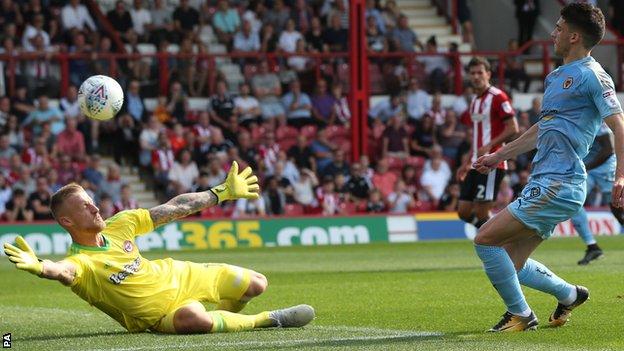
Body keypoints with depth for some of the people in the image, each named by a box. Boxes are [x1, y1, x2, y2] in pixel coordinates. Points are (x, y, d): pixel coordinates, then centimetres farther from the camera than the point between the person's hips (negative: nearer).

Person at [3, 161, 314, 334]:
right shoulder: (80, 262, -25)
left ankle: (221, 315, 39)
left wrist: (223, 192, 8)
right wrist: (38, 267, -76)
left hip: (177, 276, 7)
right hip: (158, 312, -7)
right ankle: (268, 320, -17)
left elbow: (173, 209, 2)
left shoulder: (119, 225, -6)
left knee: (256, 284, 8)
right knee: (193, 319, -41)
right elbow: (63, 270, -51)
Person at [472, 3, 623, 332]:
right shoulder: (556, 76, 21)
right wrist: (500, 156, 38)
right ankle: (569, 295, 29)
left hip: (558, 185, -9)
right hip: (544, 183, 9)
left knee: (485, 240, -12)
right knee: (511, 264, 11)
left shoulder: (592, 75, -8)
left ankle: (520, 314, 0)